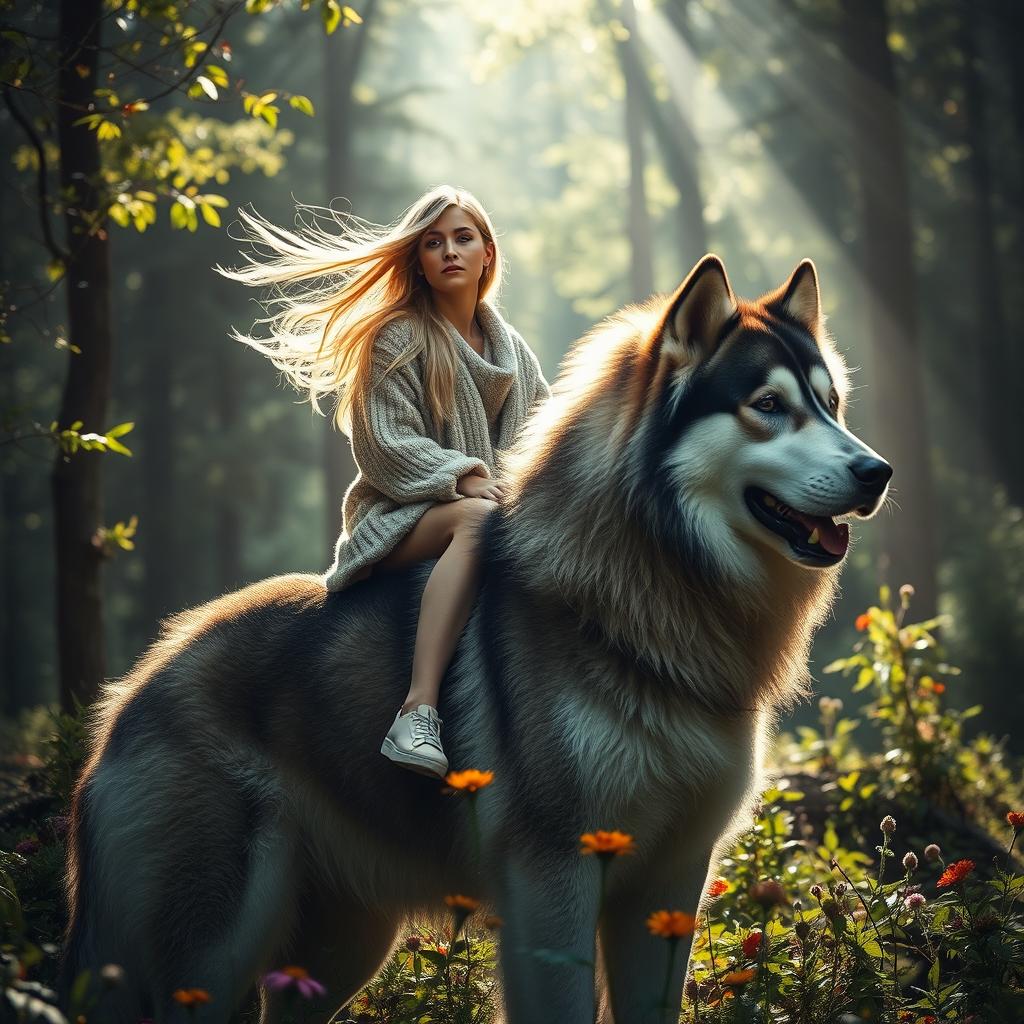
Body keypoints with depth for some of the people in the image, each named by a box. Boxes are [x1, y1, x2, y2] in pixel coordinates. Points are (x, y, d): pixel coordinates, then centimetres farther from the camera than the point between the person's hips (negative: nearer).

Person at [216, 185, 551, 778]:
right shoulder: (397, 338, 2)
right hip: (399, 521, -5)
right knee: (478, 519, -40)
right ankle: (418, 712, -51)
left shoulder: (512, 348, 20)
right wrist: (464, 479, -20)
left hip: (493, 507, 5)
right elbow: (386, 446, -7)